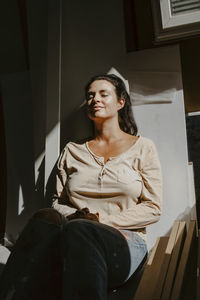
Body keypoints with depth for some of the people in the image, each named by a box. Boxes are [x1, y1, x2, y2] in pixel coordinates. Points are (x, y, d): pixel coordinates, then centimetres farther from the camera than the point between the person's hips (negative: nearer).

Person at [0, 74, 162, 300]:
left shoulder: (142, 147, 10)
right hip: (74, 236, 3)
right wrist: (75, 216, -7)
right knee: (46, 219, -34)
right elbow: (58, 201, 17)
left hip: (125, 242, -2)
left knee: (79, 231, -38)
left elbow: (152, 208, 5)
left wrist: (104, 221, -8)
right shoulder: (72, 151, 19)